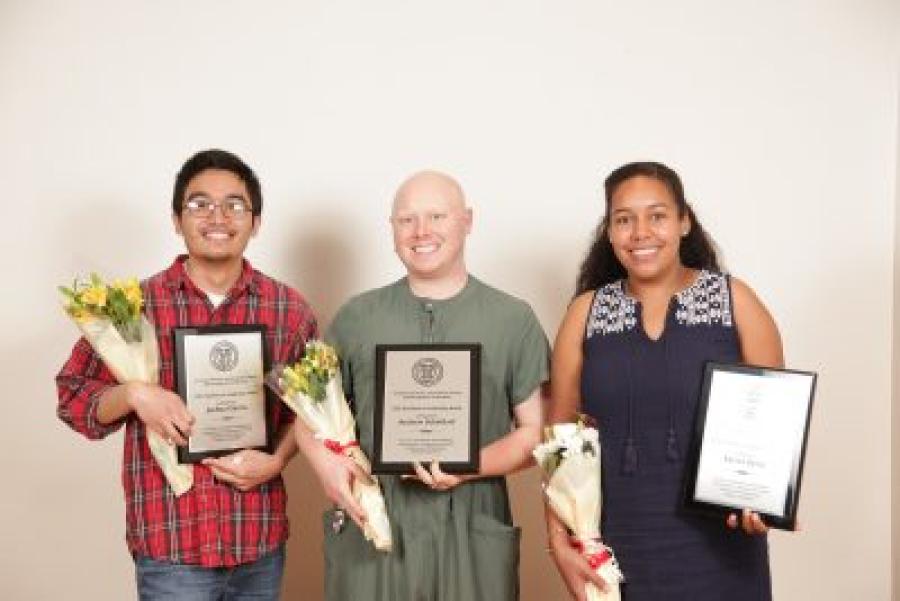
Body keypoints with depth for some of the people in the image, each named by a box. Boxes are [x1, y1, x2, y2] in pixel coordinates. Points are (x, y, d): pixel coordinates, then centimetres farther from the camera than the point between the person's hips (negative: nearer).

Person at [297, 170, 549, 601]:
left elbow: (535, 432, 2)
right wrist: (326, 462, -7)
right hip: (368, 530, 1)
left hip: (472, 536, -1)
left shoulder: (514, 320, 3)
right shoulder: (356, 317, 7)